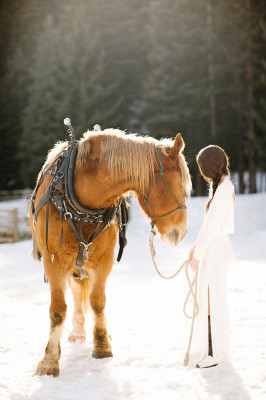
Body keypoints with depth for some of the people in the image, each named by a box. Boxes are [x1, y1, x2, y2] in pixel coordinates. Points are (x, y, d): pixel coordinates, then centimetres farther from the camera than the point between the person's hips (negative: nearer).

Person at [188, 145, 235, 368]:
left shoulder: (224, 190, -18)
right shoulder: (220, 187, 13)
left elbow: (213, 226, -19)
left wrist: (198, 254, -16)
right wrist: (197, 247, 15)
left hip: (216, 249, -10)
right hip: (212, 247, 10)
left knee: (213, 300, -3)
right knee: (207, 299, 14)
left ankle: (217, 352, 6)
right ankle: (206, 349, 23)